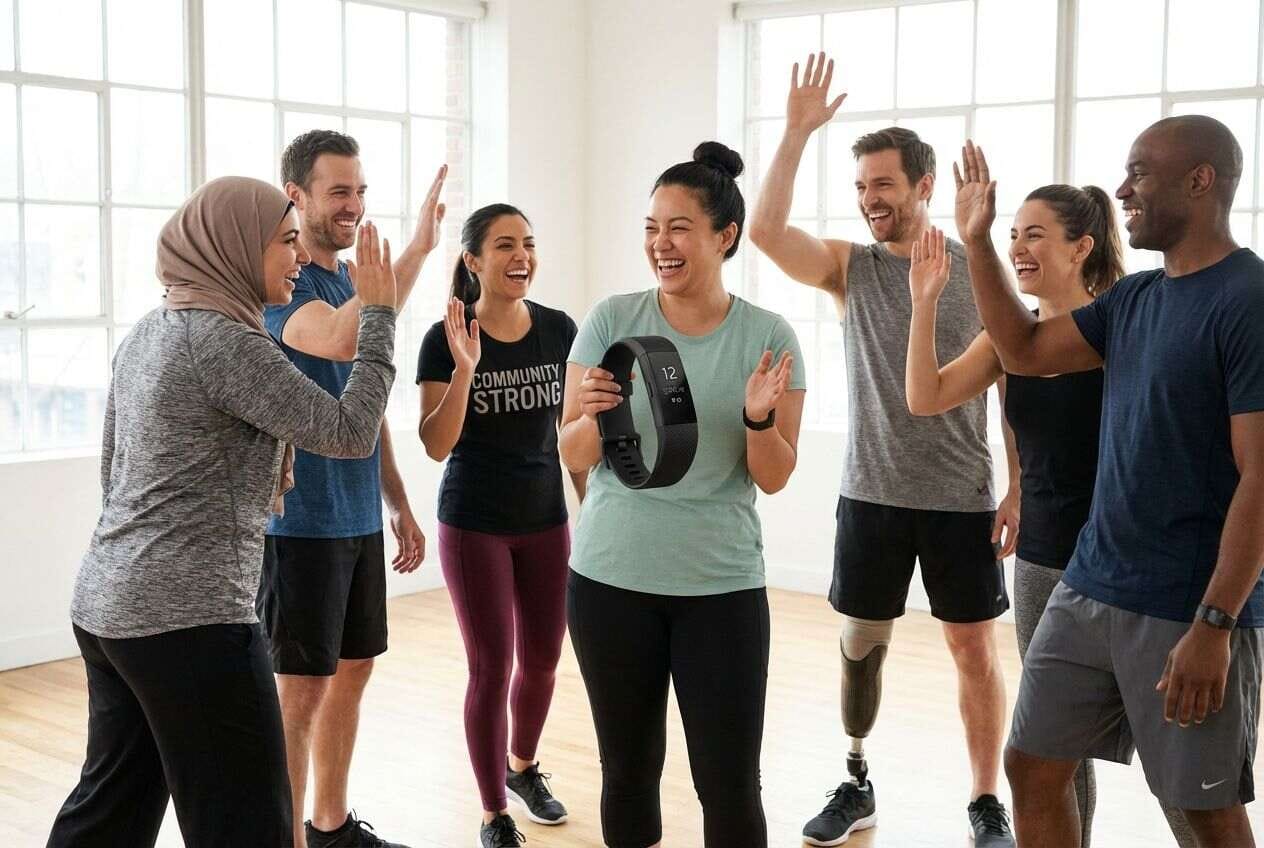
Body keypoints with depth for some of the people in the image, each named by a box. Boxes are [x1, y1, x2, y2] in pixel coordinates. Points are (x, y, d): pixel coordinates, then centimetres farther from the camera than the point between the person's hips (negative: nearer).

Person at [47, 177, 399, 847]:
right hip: (189, 618, -10)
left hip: (105, 604, 10)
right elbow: (349, 433, -15)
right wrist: (378, 314, -8)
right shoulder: (223, 340, -16)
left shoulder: (148, 332, 12)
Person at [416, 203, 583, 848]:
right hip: (473, 526, -4)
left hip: (546, 521, 4)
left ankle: (523, 768, 41)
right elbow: (436, 446, -15)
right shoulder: (446, 339, -12)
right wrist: (465, 368, -27)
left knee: (543, 661, 13)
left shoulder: (559, 330, -2)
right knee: (492, 668, 0)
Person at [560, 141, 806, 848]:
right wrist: (594, 416, -21)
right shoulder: (612, 320, -2)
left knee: (730, 784, 2)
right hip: (610, 578, 1)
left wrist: (759, 418, -22)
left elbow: (774, 479, -2)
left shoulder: (769, 337, -4)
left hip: (723, 585, -1)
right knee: (630, 771, 12)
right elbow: (576, 456, 0)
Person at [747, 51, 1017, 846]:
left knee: (976, 648, 5)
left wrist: (1020, 486, -6)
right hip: (871, 495, 2)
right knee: (862, 644, 10)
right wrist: (798, 132, -20)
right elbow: (766, 232, -16)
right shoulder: (849, 266, 1)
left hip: (962, 497, -1)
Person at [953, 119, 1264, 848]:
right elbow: (1025, 351, 16)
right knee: (1033, 769, 11)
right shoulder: (1134, 296, 9)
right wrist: (977, 240, 9)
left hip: (1189, 610, -7)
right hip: (1090, 590, 7)